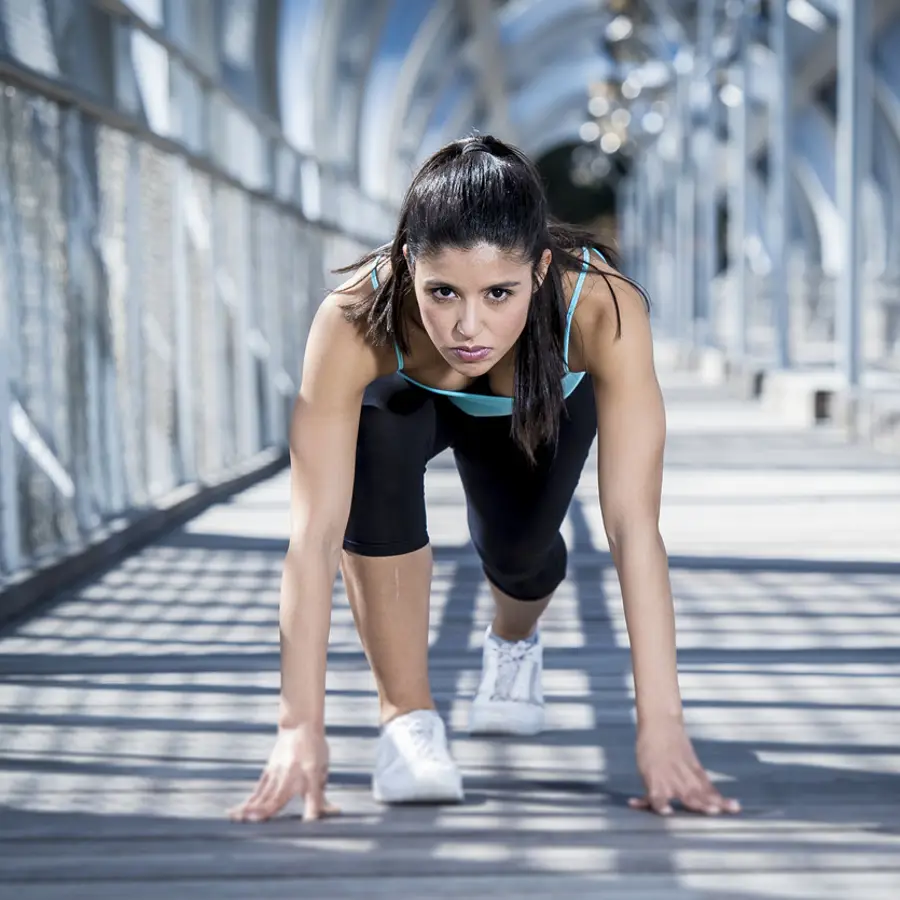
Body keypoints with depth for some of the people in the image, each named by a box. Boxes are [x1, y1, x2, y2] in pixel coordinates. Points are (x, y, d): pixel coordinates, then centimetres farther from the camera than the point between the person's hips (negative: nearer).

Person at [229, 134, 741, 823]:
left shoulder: (603, 308, -42)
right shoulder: (355, 321, -42)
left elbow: (634, 528, -44)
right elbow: (315, 534, -44)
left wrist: (660, 724, -48)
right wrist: (301, 727, -50)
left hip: (546, 400, 2)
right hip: (407, 398, -2)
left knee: (517, 545, -16)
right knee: (379, 436, -32)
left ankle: (515, 640, 24)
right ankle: (406, 715, -18)